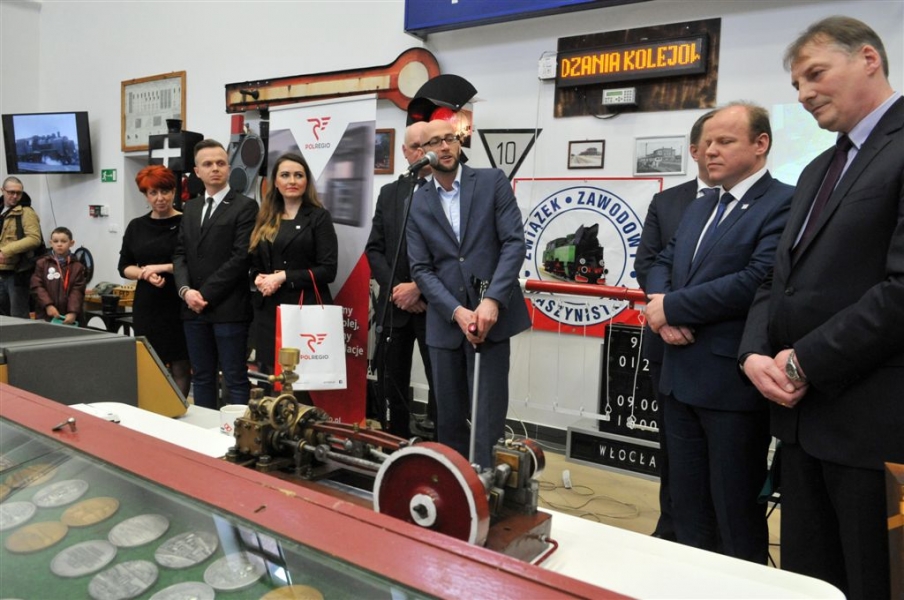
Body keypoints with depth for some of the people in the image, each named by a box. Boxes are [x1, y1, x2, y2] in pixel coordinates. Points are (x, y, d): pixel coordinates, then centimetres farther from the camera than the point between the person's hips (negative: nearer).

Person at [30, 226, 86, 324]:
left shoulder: (77, 267, 3)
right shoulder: (42, 263, 6)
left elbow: (77, 291, -4)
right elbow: (36, 286, 1)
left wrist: (73, 312, -15)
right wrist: (48, 305, -12)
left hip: (68, 317, -1)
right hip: (45, 315, 1)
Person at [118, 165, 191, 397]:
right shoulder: (136, 226, 11)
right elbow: (124, 267, 12)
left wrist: (161, 267, -14)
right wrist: (145, 273, -8)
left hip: (178, 304, -4)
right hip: (146, 306, 5)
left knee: (179, 365, 1)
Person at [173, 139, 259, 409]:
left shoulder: (245, 206, -3)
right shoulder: (190, 208, 17)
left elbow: (240, 257, -12)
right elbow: (180, 253, 12)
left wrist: (206, 294, -12)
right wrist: (186, 290, -6)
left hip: (228, 308, -6)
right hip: (194, 307, 6)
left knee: (235, 379, -1)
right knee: (201, 377, 12)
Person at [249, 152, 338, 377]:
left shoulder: (319, 217, -1)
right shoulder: (265, 219, 14)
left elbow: (328, 270, -9)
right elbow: (255, 264, 19)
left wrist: (283, 277, -15)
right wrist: (258, 279, -4)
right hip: (267, 311, 5)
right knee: (268, 375, 7)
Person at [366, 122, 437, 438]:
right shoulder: (389, 193, 13)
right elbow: (374, 249, 8)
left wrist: (419, 287, -14)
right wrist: (394, 288, -6)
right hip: (394, 304, 5)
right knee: (390, 384, 12)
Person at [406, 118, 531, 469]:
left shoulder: (492, 182, 2)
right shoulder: (418, 204, 8)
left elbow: (514, 243, -6)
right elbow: (421, 269, 2)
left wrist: (492, 301, -18)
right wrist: (456, 312, -13)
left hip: (491, 318, -2)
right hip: (445, 324, 3)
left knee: (488, 417, -1)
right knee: (449, 417, 11)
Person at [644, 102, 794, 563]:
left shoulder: (784, 204, -11)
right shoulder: (698, 208, 16)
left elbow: (757, 281, -23)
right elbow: (661, 264, 14)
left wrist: (671, 306, -15)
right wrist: (663, 311, -8)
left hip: (733, 382, -8)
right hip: (682, 376, 8)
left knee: (736, 510, 8)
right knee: (686, 503, 19)